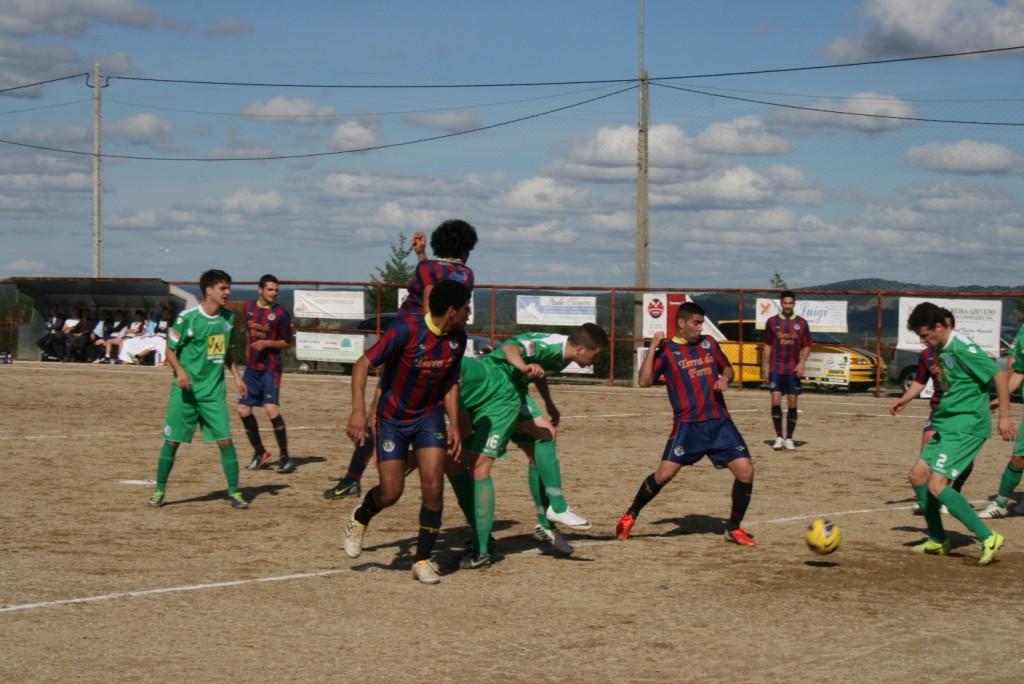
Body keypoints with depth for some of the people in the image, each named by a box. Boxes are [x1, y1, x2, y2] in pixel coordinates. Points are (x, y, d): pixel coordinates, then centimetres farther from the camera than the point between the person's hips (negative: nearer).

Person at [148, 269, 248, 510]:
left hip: (214, 392, 4)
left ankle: (234, 492, 4)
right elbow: (170, 350, -5)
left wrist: (236, 375, 11)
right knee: (172, 440, 3)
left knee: (225, 440, -3)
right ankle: (159, 491, 18)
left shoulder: (228, 318, 6)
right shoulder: (188, 318, -11)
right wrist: (180, 371, -21)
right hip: (186, 392, -4)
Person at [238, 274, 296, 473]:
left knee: (271, 408, -17)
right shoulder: (249, 307, 7)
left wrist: (267, 343, -18)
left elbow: (288, 343, -3)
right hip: (252, 366, 6)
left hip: (271, 368, -6)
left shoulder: (281, 313, -8)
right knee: (243, 408, 3)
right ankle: (259, 452, 20)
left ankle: (285, 457, -7)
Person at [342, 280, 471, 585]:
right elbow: (363, 364, -23)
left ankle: (423, 560, 4)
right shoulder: (406, 329, -24)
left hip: (430, 416, 4)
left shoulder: (457, 339, -5)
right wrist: (358, 411, -31)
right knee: (391, 492, -5)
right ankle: (359, 519, 31)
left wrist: (454, 425, 1)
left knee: (433, 488, -11)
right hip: (393, 419, -4)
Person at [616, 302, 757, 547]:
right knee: (664, 474, -12)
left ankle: (734, 527, 13)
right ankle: (630, 516, 12)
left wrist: (725, 379, 2)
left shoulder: (708, 343, 13)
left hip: (720, 422, 4)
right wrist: (653, 347, -14)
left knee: (745, 471, -6)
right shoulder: (666, 350, -1)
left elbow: (727, 368, 25)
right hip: (688, 425, -4)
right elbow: (645, 381, -12)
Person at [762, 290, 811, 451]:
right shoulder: (772, 322, 4)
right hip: (776, 368, -1)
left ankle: (789, 438, 11)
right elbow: (767, 346, 7)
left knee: (792, 403, 2)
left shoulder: (801, 323, 5)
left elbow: (806, 346, 8)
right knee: (776, 400, -10)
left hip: (794, 369, 1)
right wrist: (766, 367, 2)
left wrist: (802, 362, -8)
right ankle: (779, 437, -1)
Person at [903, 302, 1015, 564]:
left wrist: (1004, 417, -18)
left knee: (937, 485, -17)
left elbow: (998, 374, -17)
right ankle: (938, 540, 21)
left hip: (967, 426, -10)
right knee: (918, 475, 10)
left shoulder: (962, 348, -17)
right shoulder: (941, 350, 11)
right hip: (947, 425, 10)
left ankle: (988, 538, -13)